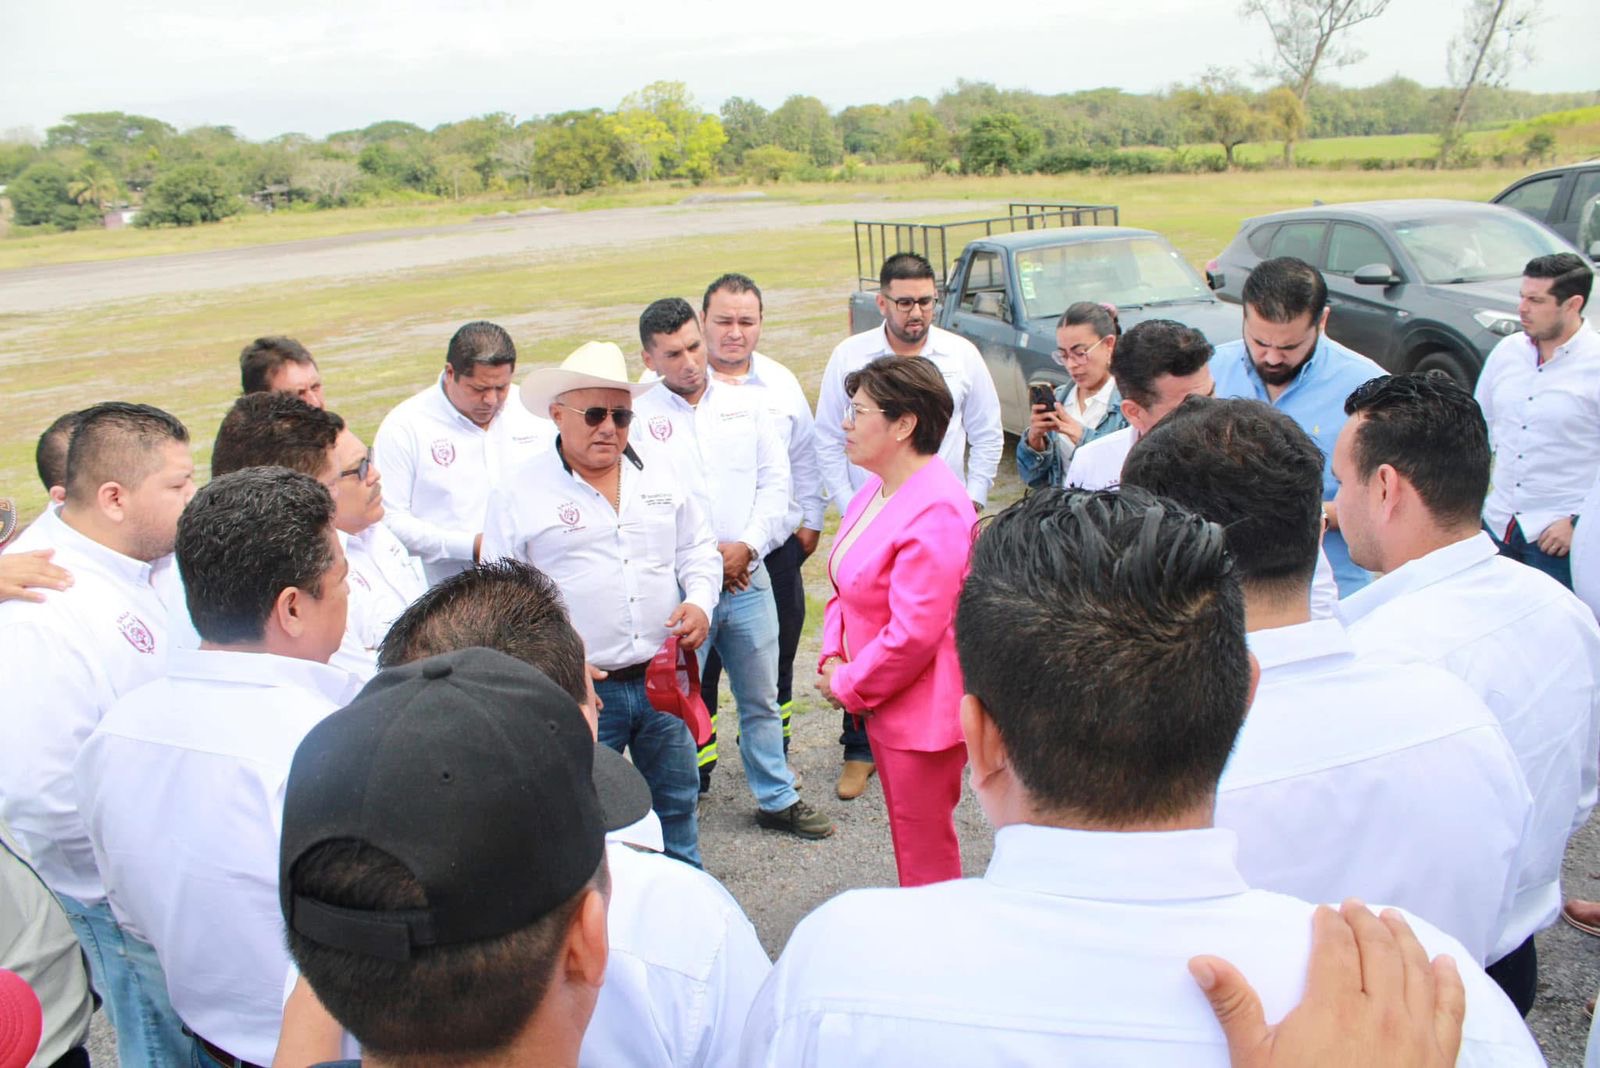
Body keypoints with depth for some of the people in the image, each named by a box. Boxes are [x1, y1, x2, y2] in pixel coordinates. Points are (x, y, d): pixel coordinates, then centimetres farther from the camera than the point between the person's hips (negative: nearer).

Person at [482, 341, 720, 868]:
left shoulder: (660, 475, 8)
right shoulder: (520, 490, -5)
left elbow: (698, 549, 16)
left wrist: (699, 602, -5)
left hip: (662, 679, 4)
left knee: (676, 801, 19)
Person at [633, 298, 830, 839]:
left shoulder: (746, 404, 8)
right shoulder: (637, 417, -3)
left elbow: (775, 481, 6)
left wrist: (748, 546, -8)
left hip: (748, 577, 3)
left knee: (762, 701, 15)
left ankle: (777, 799, 30)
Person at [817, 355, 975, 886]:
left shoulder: (935, 512, -24)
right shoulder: (875, 491, 6)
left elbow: (913, 633, -25)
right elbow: (846, 587, 13)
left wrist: (849, 686, -13)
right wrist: (833, 659, -1)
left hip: (922, 712, -9)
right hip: (880, 703, 9)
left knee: (925, 857, 6)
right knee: (911, 841, 24)